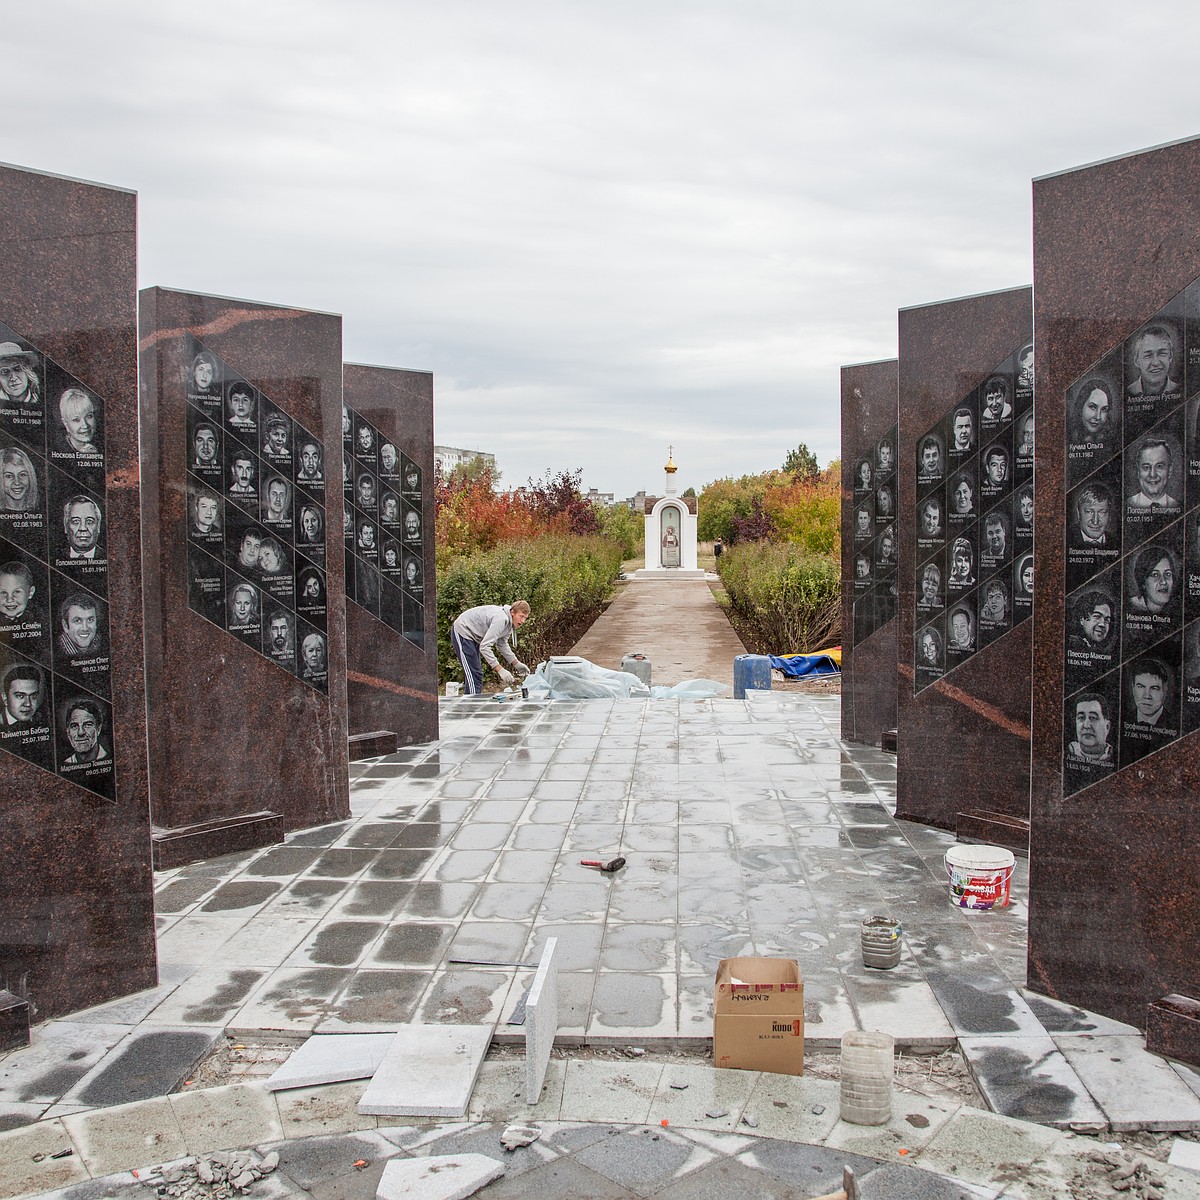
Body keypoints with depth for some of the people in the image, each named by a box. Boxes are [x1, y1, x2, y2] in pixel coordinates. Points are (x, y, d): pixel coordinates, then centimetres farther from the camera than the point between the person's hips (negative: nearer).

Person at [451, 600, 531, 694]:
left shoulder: (509, 621, -1)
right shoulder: (501, 619, -32)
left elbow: (502, 644, 13)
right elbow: (484, 647, -36)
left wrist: (516, 663, 5)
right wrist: (500, 670, -38)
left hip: (472, 635, 11)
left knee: (477, 675, 15)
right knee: (473, 675, -15)